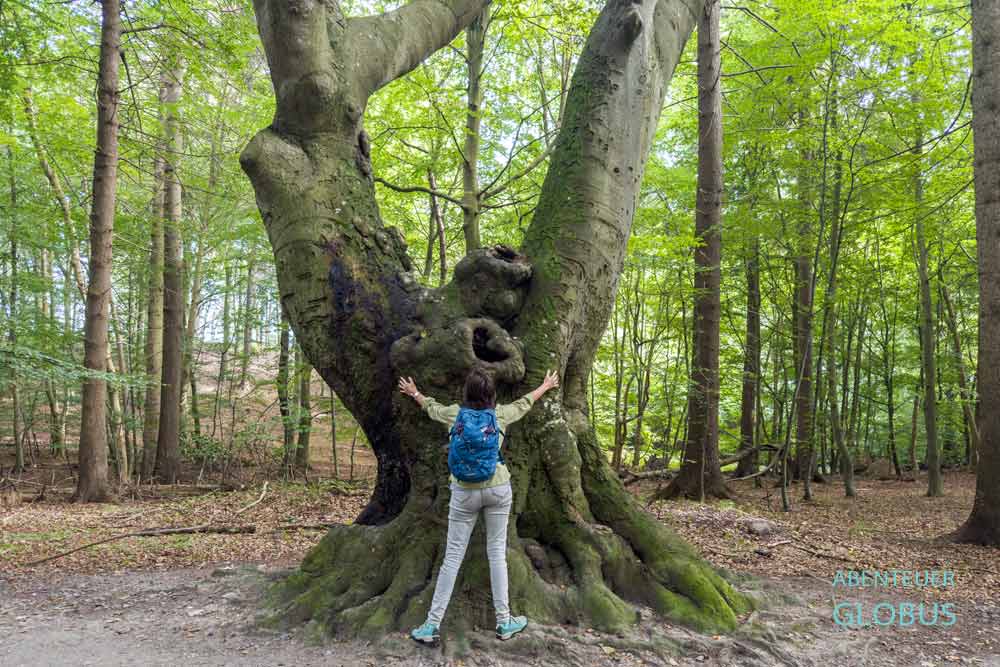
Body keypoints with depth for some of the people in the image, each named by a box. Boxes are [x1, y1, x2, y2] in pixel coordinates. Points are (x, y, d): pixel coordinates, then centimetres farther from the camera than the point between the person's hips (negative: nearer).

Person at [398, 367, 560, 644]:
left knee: (453, 556, 3)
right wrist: (545, 386, 37)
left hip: (464, 491, 0)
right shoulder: (500, 414, -2)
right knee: (497, 553, 9)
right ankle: (504, 622, 17)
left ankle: (432, 626, 7)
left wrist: (414, 393, 41)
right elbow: (524, 403, 18)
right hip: (498, 489, 0)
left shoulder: (454, 413, -2)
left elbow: (431, 407, 19)